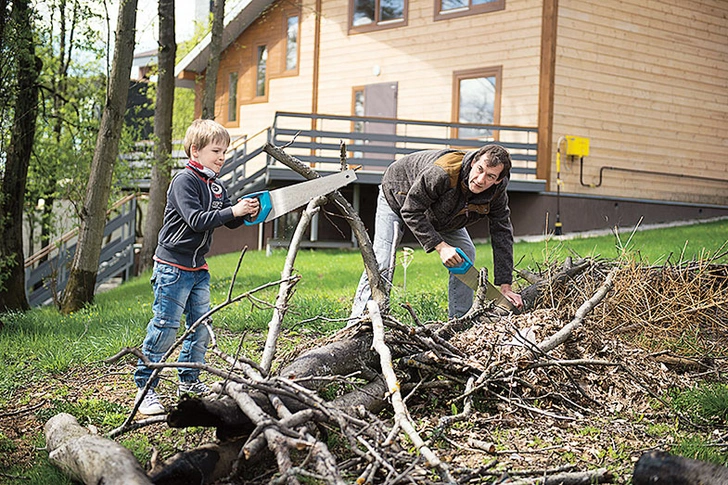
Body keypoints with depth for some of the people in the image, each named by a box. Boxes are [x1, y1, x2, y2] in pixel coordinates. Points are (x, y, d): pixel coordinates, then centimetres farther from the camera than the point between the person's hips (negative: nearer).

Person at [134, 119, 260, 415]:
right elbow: (196, 221, -24)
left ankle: (189, 380, 26)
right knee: (165, 327, -7)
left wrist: (247, 213, -6)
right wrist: (233, 211, -26)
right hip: (173, 266, -8)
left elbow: (229, 222, 14)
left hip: (198, 267, 8)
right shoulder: (184, 181, -14)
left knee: (201, 326, 12)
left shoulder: (215, 186, 11)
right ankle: (144, 387, 1)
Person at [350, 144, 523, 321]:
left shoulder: (497, 191, -27)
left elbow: (502, 234, -20)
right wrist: (440, 246, -42)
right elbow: (411, 211, -36)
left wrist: (505, 285, -24)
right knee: (381, 262, -17)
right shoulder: (441, 174, -45)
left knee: (466, 253, -4)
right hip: (399, 195, -6)